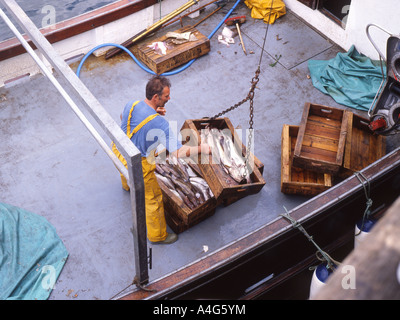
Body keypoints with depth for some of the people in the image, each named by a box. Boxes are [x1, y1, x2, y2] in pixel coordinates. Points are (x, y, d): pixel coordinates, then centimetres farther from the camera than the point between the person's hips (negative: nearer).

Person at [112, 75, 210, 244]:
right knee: (153, 198, 13)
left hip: (118, 151, 7)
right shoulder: (159, 123, -35)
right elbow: (178, 152, -35)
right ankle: (157, 235, 32)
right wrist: (202, 148, -24)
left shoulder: (131, 105, -16)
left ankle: (127, 185, 79)